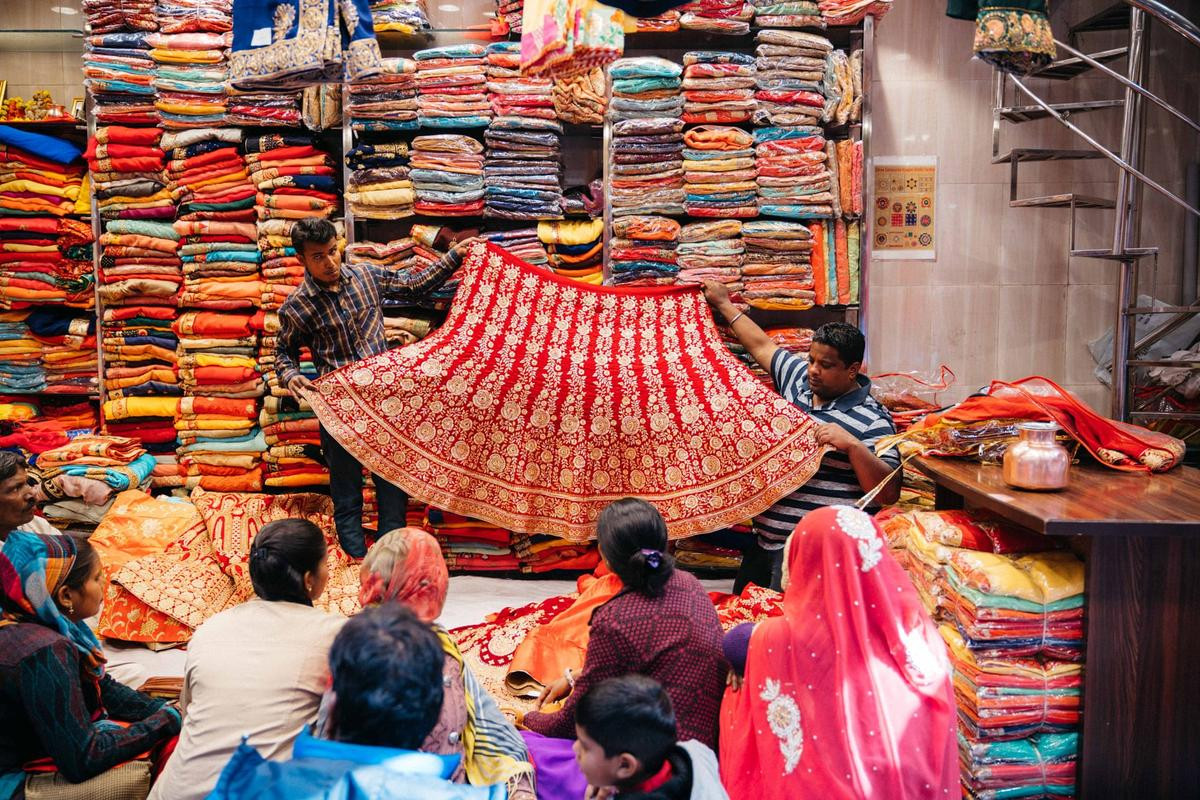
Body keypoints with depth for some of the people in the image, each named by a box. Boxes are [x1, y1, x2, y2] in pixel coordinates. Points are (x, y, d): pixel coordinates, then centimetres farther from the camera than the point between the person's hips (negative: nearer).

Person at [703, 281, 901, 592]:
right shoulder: (799, 378, 7)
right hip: (763, 541, 8)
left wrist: (853, 445, -29)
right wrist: (724, 304, 30)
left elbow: (889, 494, -18)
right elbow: (762, 345, 24)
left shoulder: (871, 420, -13)